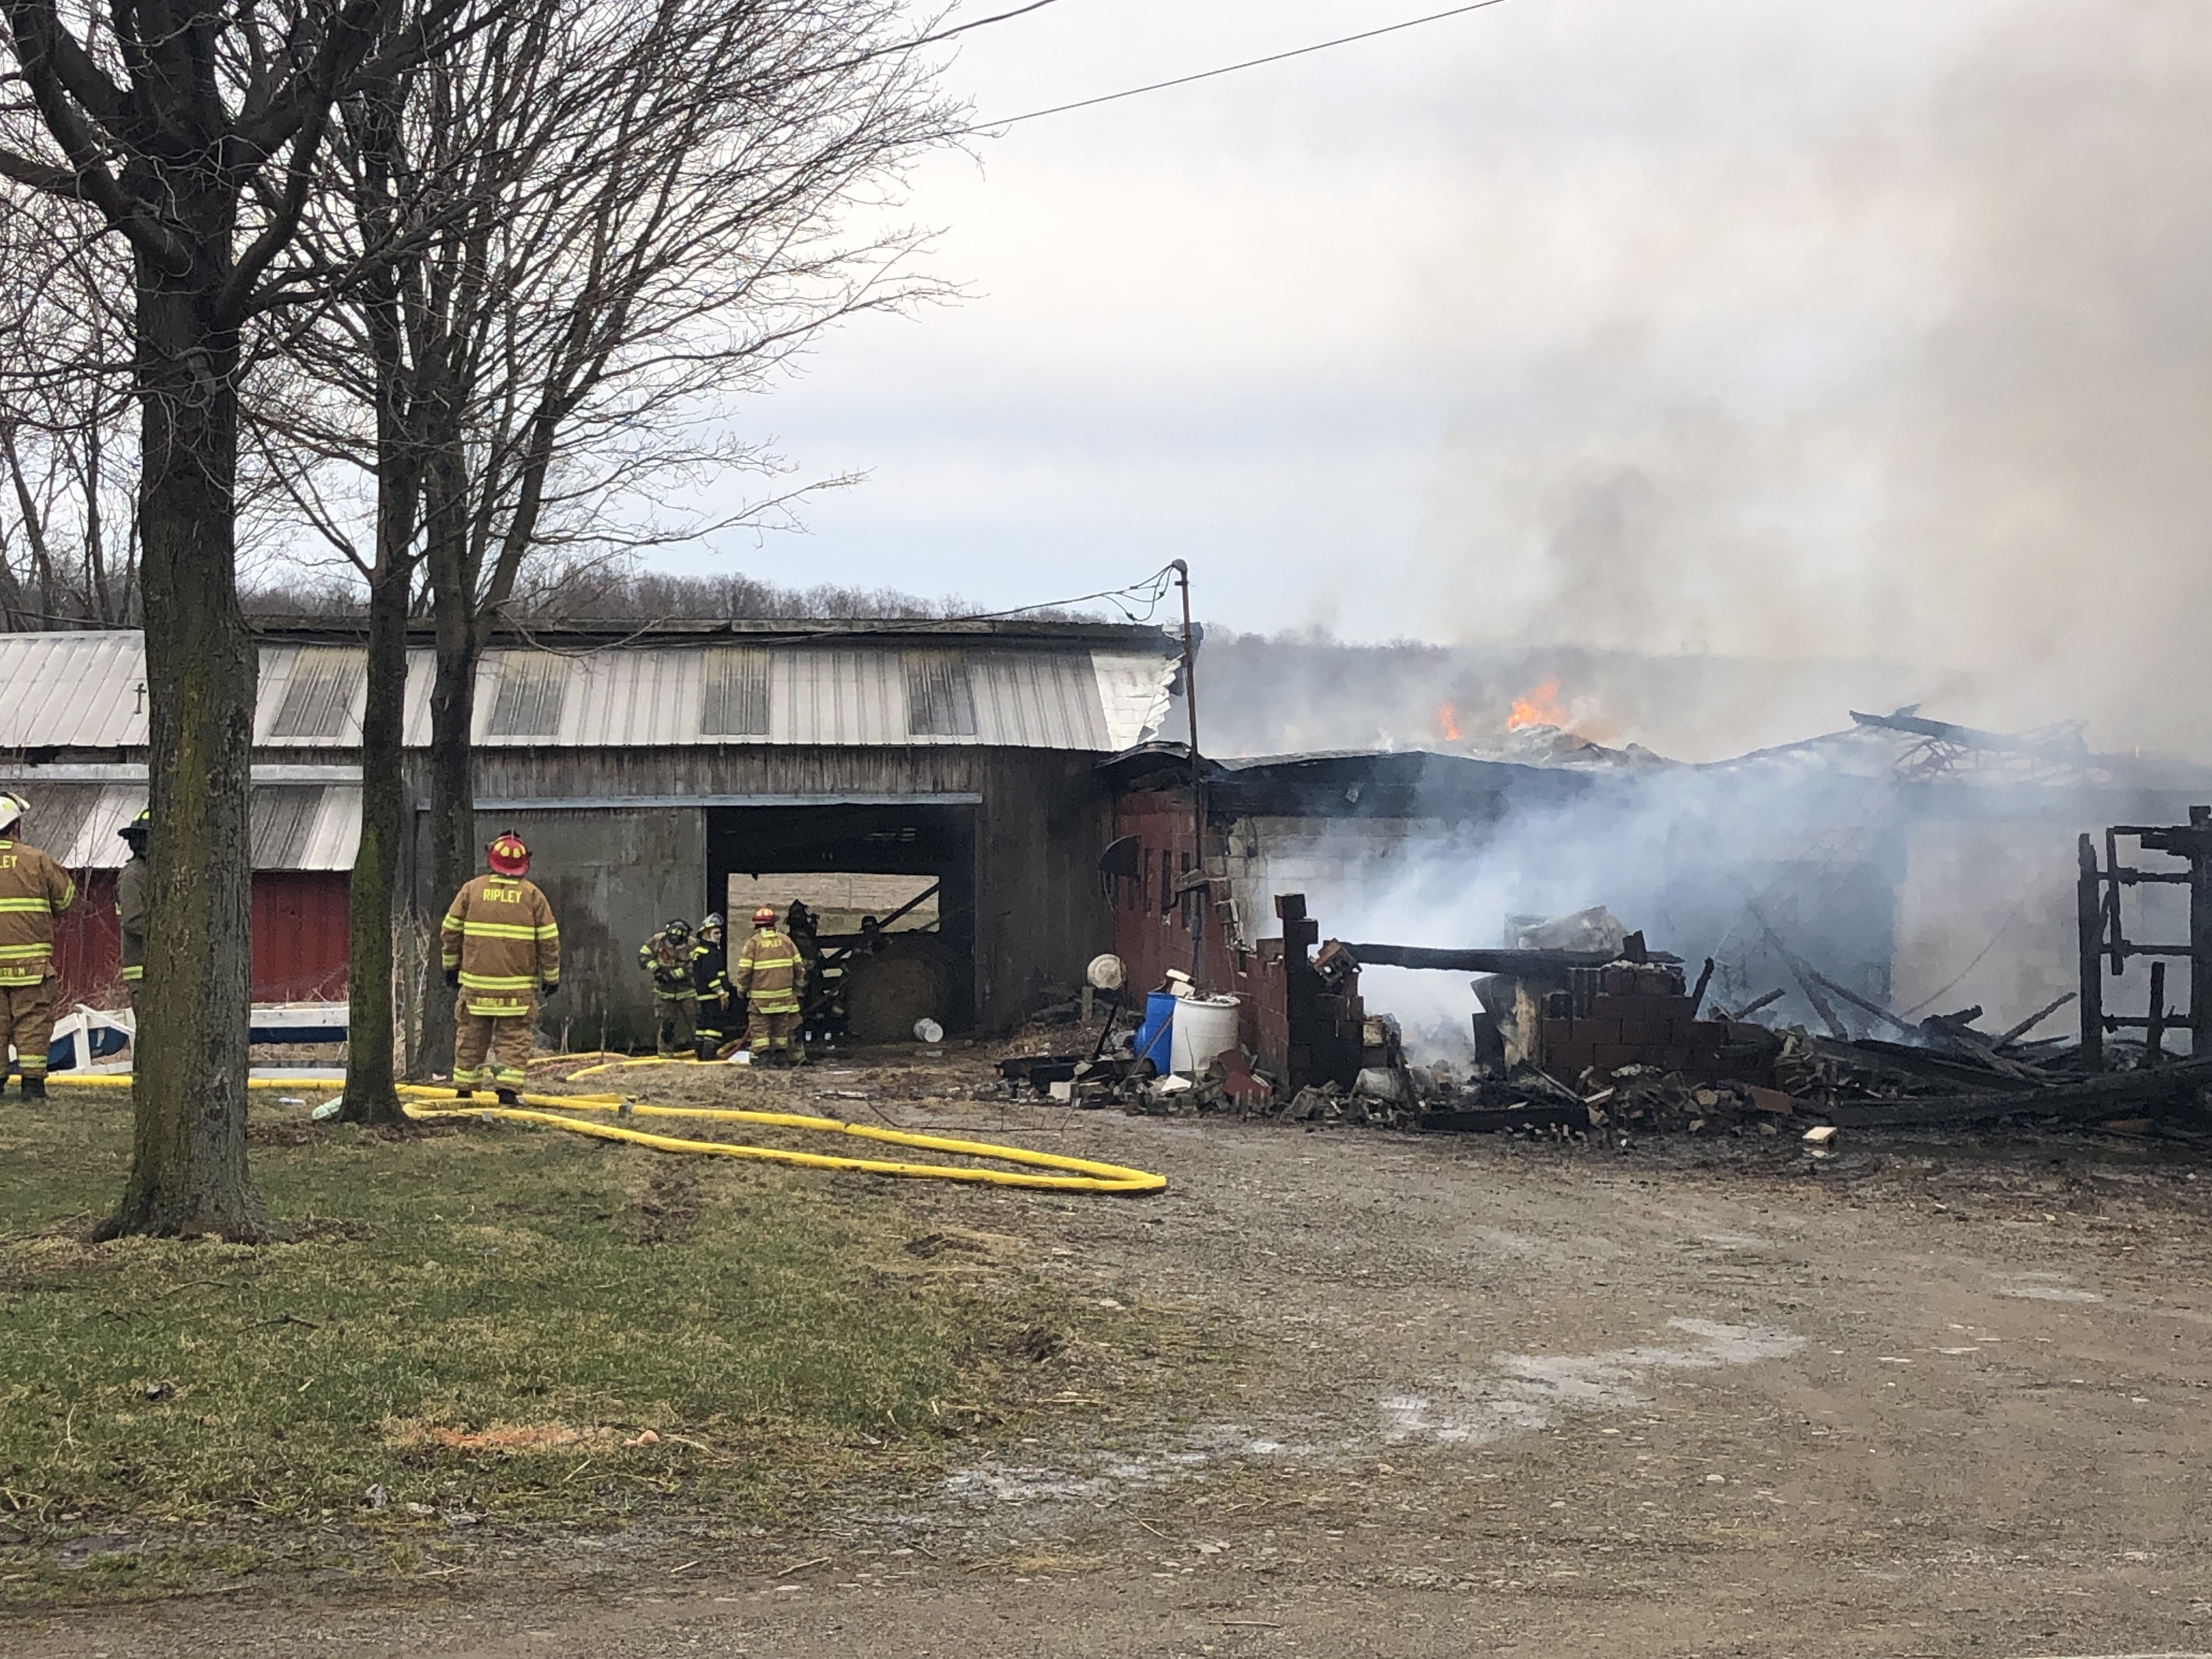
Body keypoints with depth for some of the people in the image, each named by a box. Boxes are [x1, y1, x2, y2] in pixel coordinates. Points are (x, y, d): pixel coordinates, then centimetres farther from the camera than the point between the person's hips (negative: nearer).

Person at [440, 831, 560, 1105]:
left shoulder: (473, 889, 3)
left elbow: (450, 930, 7)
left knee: (471, 1036, 10)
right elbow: (549, 940, 0)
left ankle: (464, 1089, 14)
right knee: (513, 1037, 2)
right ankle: (508, 1088, -9)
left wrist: (450, 965, 19)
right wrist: (552, 977, 10)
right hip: (517, 985, -1)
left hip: (476, 981, 1)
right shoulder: (532, 895, 0)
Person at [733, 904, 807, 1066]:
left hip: (761, 995, -4)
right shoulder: (785, 940, 6)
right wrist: (798, 986, 23)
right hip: (784, 994, 4)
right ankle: (780, 1056, 17)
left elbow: (744, 970, -7)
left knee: (759, 1024, 1)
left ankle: (762, 1055, -10)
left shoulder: (753, 943, -5)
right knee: (781, 1025, 14)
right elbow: (799, 966, 9)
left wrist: (741, 989, 8)